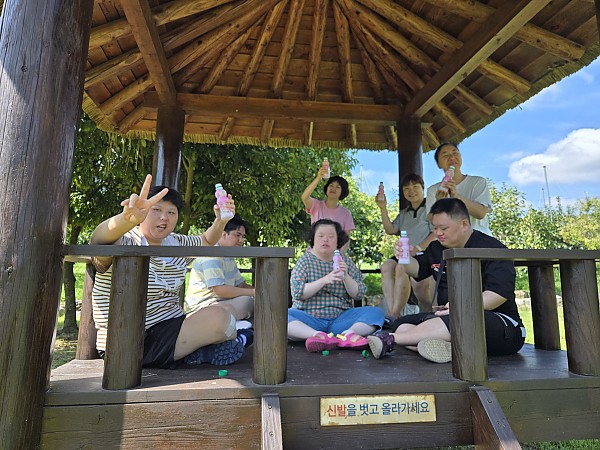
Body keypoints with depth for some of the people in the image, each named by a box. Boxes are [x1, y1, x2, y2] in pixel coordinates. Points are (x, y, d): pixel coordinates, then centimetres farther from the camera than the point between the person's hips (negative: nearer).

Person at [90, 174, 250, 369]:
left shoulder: (176, 244, 9)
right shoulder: (126, 244, -15)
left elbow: (206, 241, 24)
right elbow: (99, 240, -37)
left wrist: (221, 221, 1)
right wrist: (127, 219, -61)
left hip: (171, 326, 8)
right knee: (218, 317, -20)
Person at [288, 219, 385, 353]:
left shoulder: (345, 261, 10)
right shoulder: (305, 260, 3)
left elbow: (359, 294, 3)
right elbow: (297, 292, -11)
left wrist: (346, 277, -15)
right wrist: (324, 280, -22)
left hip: (340, 319, 3)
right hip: (310, 319, -2)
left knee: (376, 312, -15)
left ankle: (349, 333, -38)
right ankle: (318, 335, -45)